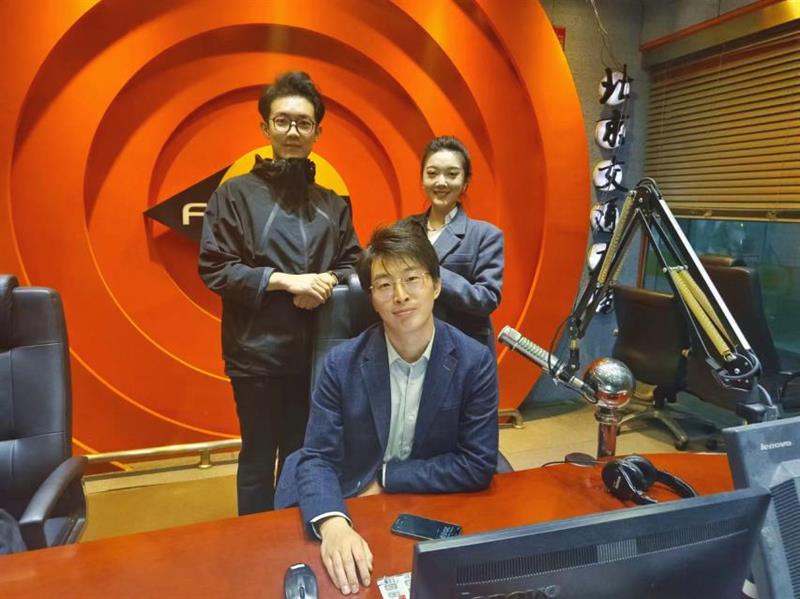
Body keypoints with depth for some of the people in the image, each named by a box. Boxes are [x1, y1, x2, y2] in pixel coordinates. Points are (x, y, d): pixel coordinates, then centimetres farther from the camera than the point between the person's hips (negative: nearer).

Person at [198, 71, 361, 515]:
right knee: (259, 457, 10)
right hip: (257, 352, -3)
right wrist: (287, 281, -16)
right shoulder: (235, 193, -1)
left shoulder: (333, 204, 10)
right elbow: (214, 268, -8)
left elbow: (354, 264, 11)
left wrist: (327, 283, -11)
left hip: (317, 351, 4)